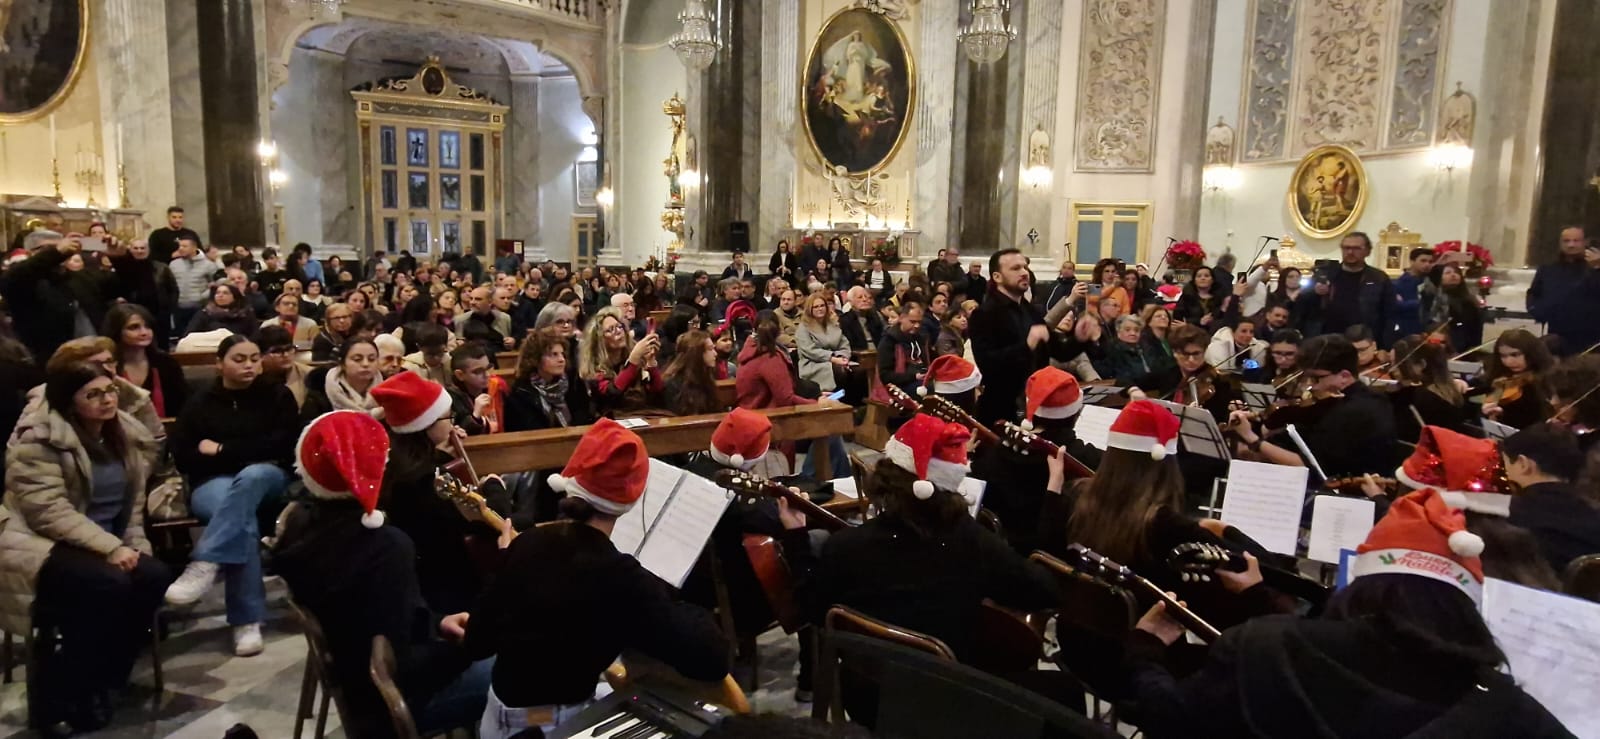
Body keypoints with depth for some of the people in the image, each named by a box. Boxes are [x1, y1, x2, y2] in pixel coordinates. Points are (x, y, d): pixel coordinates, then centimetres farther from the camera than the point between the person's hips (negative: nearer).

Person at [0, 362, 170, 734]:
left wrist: (135, 546, -1)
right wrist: (111, 548, -26)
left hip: (106, 546, 6)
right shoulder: (39, 438, -12)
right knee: (109, 584, -33)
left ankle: (99, 683, -8)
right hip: (41, 545, -6)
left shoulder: (128, 436, 8)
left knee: (155, 576, -22)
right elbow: (47, 510, -21)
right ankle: (57, 696, -15)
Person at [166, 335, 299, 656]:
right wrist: (244, 455, -8)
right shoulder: (201, 403, 12)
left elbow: (284, 446, -3)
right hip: (213, 484, 0)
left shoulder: (277, 395, 11)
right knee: (243, 517, -36)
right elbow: (182, 457, 1)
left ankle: (205, 564, -48)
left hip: (268, 477, 0)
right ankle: (247, 621, -39)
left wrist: (222, 450, -6)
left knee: (251, 476, -38)